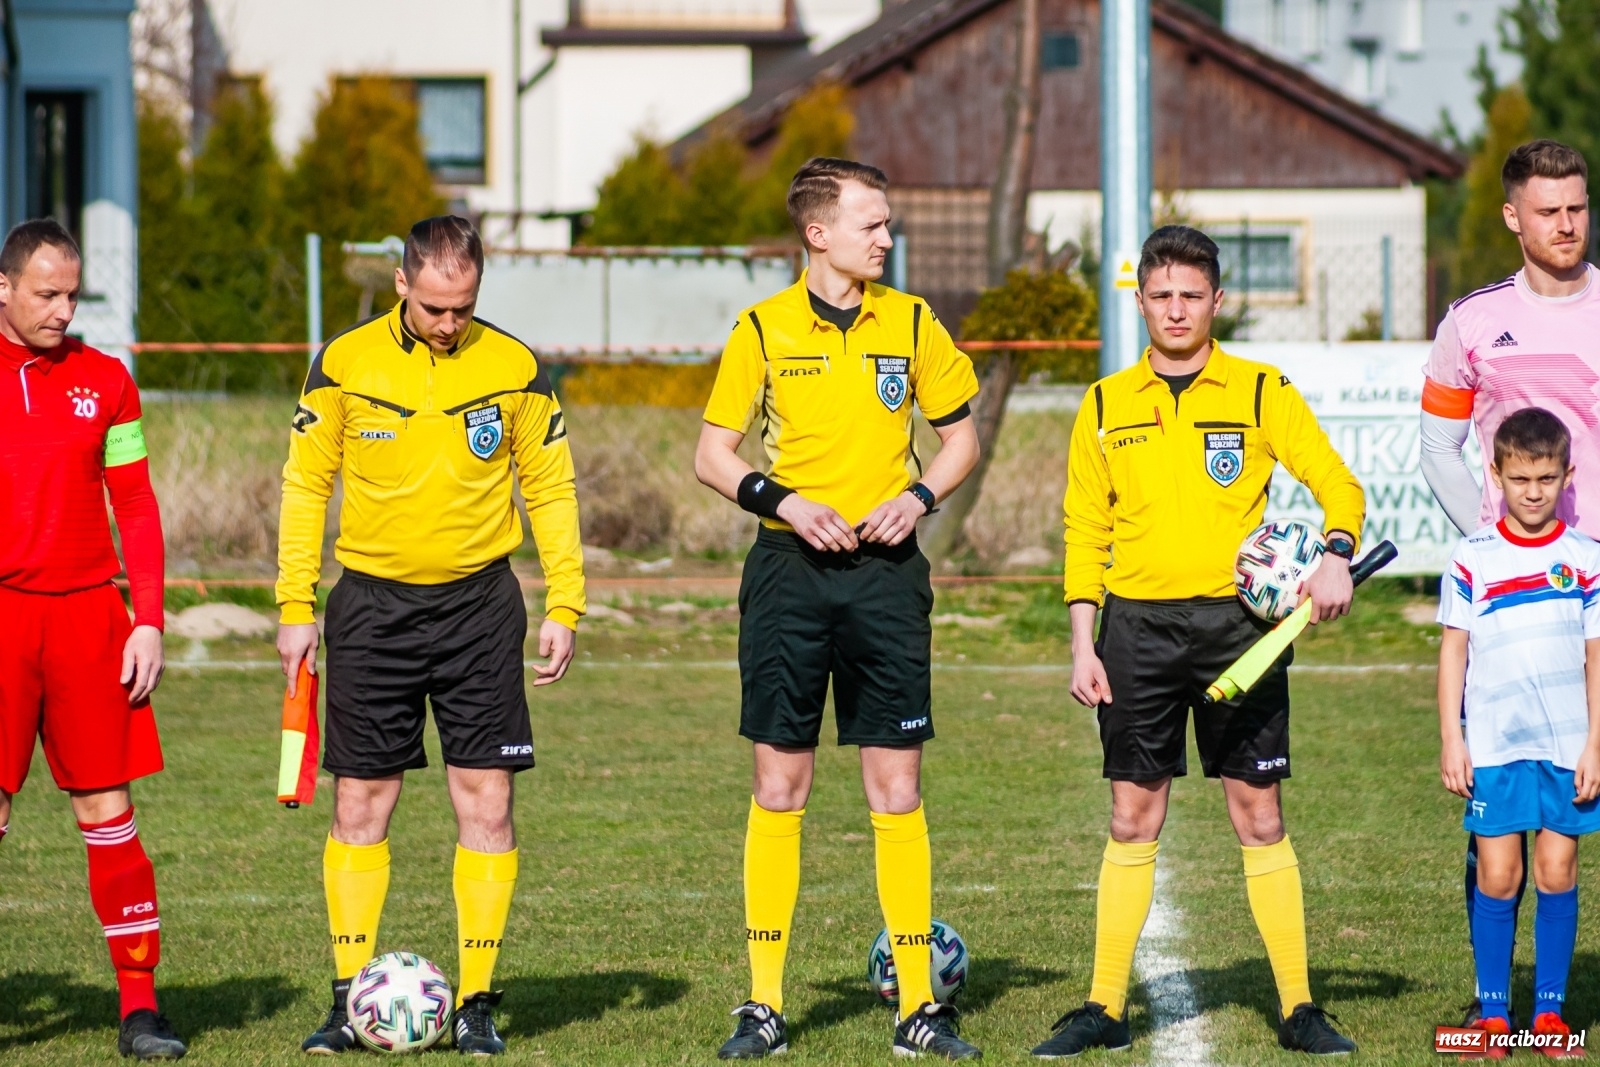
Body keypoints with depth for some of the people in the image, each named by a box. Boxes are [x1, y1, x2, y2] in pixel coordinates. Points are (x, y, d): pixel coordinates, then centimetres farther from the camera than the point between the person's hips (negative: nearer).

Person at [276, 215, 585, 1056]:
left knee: (486, 800, -2)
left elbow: (550, 490, 6)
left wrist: (563, 608, 1)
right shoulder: (344, 364, -2)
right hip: (372, 601, 0)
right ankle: (350, 998, 7)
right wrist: (296, 608, 0)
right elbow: (305, 484, 4)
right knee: (360, 806, 1)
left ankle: (475, 1002, 4)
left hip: (479, 605, 0)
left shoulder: (514, 368, -1)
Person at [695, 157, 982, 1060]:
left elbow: (961, 437, 12)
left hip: (885, 572, 1)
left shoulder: (910, 323, 4)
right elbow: (714, 454, 4)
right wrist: (782, 501, -12)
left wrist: (919, 496, -6)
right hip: (790, 572, -1)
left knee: (897, 786, 0)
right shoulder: (765, 330, 0)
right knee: (779, 785, 1)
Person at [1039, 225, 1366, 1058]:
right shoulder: (1105, 406, 9)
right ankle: (1105, 1008, 7)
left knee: (1258, 812, -1)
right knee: (1133, 815, 3)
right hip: (1138, 623, 2)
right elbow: (1084, 534, 11)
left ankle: (1299, 1008, 3)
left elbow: (1336, 484, 1)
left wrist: (1335, 555, -19)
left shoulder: (1261, 392, 3)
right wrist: (1082, 646, 4)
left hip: (1236, 620, -2)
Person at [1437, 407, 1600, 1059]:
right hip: (1493, 746, 0)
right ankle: (1492, 1012, 8)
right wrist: (1450, 739, -1)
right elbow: (1454, 650, 4)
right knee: (1497, 876, -1)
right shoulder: (1472, 559, 1)